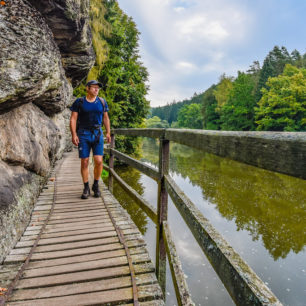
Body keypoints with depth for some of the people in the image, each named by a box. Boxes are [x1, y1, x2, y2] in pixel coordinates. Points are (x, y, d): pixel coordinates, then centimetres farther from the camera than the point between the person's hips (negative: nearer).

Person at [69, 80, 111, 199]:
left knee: (99, 161, -8)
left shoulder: (102, 102, 8)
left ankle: (96, 185, 14)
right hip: (83, 134, -1)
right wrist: (74, 134, -11)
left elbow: (106, 118, 15)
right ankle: (86, 188, 14)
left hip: (97, 134, 1)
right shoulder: (79, 102, 1)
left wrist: (108, 133, 6)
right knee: (84, 162, 0)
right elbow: (73, 119, 0)